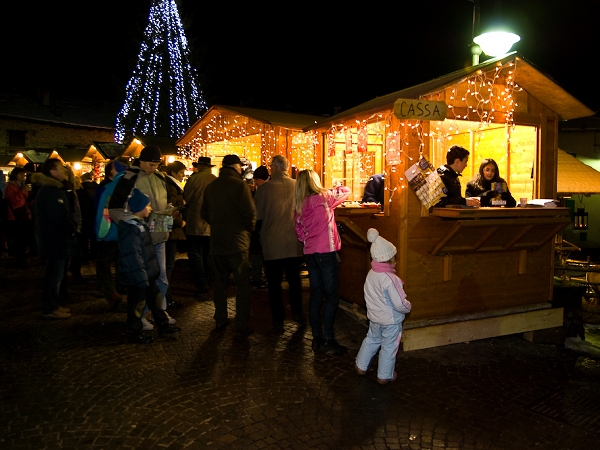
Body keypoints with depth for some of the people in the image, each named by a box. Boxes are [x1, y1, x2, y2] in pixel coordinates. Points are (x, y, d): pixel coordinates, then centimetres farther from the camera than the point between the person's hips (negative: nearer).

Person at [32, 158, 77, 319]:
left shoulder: (47, 189, 16)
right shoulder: (52, 191, -20)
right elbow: (60, 217, -25)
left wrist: (71, 228, 8)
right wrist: (73, 230, -10)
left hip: (52, 238, 11)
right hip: (56, 240, -11)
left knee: (54, 274, 18)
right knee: (55, 275, -2)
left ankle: (52, 305, 27)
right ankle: (51, 309, 7)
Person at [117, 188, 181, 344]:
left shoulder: (138, 224, 11)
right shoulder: (131, 228, -23)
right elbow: (133, 257, -25)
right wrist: (142, 278, -23)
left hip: (146, 274, 10)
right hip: (136, 277, -10)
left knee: (155, 298, 17)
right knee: (137, 304, 4)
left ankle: (163, 325, 29)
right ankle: (136, 333, 19)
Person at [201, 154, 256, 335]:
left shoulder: (211, 186, 6)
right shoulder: (239, 185, -12)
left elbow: (204, 213, 11)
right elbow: (250, 212, -17)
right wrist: (249, 230, 1)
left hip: (216, 241, 5)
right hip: (237, 241, -5)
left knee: (220, 281, 15)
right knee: (242, 282, 3)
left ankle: (220, 320, 21)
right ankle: (241, 323, 3)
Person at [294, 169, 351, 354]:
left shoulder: (298, 205, 8)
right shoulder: (323, 197, -6)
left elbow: (300, 233, 11)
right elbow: (346, 191, 8)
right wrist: (334, 188, 26)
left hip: (310, 253, 6)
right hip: (327, 252, -6)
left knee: (316, 295, 11)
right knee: (332, 296, -1)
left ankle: (317, 338, 17)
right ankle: (328, 339, 0)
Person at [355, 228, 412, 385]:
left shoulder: (370, 274, -6)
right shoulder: (390, 279, -29)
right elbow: (400, 304, -25)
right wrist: (408, 307, -5)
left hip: (374, 317, 7)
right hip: (391, 321, -7)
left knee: (371, 340, 25)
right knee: (389, 347, 11)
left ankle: (361, 366, 37)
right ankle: (384, 376, 26)